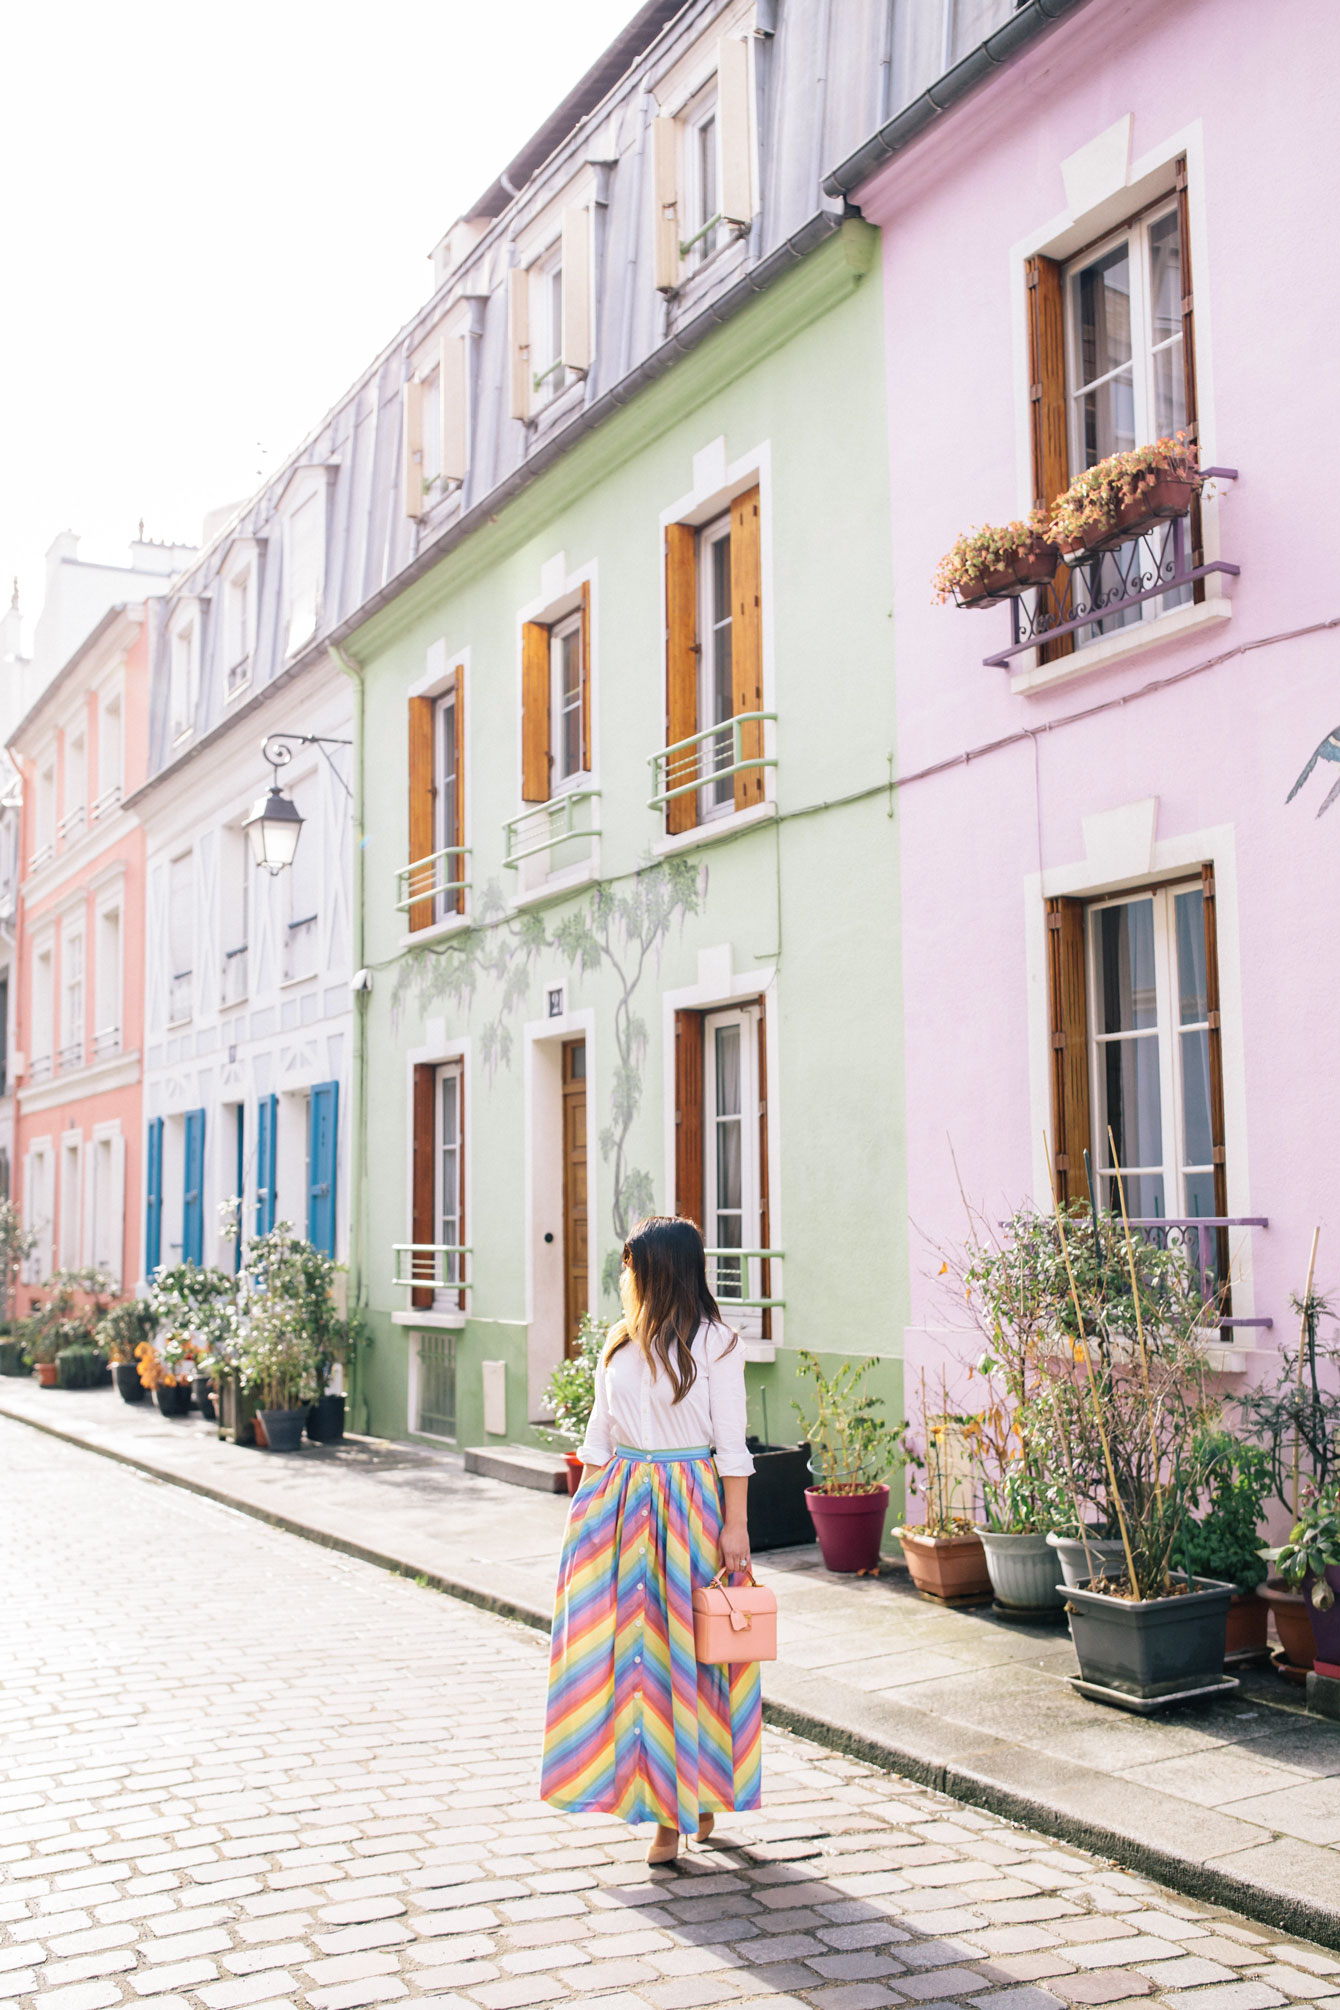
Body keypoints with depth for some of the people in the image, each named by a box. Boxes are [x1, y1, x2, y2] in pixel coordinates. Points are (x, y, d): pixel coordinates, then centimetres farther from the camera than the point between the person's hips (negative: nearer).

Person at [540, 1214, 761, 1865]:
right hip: (622, 1502, 5)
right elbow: (601, 1433, 14)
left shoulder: (714, 1343, -6)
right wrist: (585, 1509, 11)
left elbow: (731, 1442, -7)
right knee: (625, 1643, 5)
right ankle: (658, 1798, 18)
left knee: (689, 1646, 1)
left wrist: (734, 1524, -11)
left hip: (689, 1503, -5)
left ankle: (699, 1794, 15)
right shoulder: (621, 1340, 9)